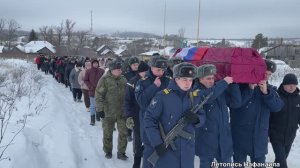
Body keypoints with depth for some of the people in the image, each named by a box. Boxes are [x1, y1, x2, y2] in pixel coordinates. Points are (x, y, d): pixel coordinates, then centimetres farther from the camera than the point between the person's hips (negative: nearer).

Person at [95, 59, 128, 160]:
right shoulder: (104, 80, -12)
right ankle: (108, 151, 32)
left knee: (123, 133, 5)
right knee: (107, 134, 12)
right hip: (108, 112, -3)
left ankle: (121, 152, 20)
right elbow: (98, 95, -11)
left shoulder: (123, 79, 3)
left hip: (122, 112, 3)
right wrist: (100, 109, -15)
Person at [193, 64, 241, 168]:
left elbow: (236, 103, 0)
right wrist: (224, 82, -23)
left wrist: (233, 84, -9)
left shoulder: (221, 89, 6)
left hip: (224, 138, 4)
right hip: (206, 140, -4)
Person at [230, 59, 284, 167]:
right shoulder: (242, 85, -5)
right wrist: (250, 89, -24)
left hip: (259, 136, 3)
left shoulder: (270, 89, 8)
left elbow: (278, 107, -7)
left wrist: (266, 93, -20)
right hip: (240, 134, -3)